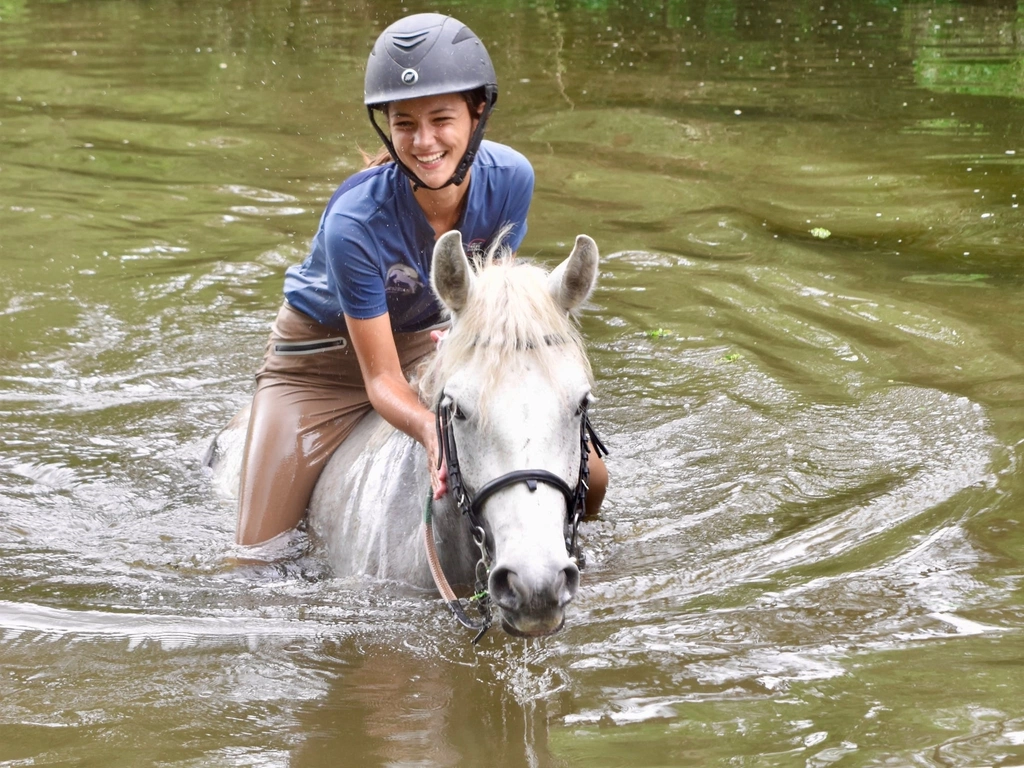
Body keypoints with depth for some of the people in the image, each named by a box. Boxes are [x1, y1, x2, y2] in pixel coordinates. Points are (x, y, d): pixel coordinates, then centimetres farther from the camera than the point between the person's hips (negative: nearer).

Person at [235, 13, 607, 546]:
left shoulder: (510, 178, -22)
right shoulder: (354, 221, -34)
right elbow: (381, 378, -27)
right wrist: (433, 431, -49)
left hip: (430, 340, 4)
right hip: (326, 354, -3)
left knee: (588, 481, -9)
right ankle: (244, 435, 24)